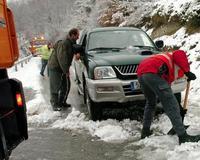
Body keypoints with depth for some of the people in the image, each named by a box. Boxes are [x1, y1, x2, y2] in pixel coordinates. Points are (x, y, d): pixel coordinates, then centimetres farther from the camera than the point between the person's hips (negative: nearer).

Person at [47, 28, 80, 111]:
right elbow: (62, 58, -28)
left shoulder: (71, 43, 5)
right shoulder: (63, 44, -24)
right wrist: (66, 71, -25)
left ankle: (62, 102, 22)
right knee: (55, 87, -3)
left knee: (66, 85, 11)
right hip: (55, 67, -9)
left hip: (63, 68, 9)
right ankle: (55, 104, 4)